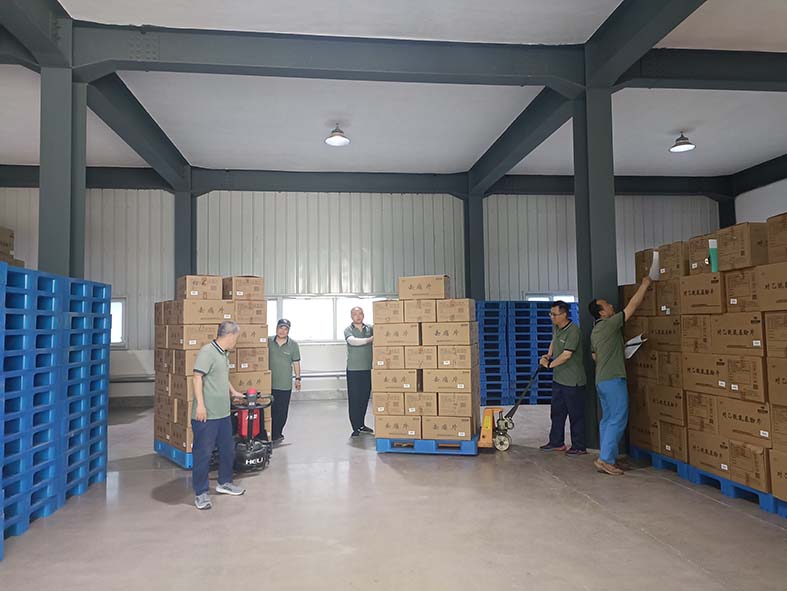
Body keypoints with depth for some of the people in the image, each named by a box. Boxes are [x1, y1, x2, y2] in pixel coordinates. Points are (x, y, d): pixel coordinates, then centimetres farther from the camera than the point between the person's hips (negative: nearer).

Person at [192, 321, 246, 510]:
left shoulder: (224, 354, 14)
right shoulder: (207, 351, -15)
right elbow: (198, 377, -20)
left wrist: (233, 391, 41)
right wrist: (200, 404, -23)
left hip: (223, 413, 10)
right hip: (206, 416, -9)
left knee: (228, 449, 19)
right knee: (203, 453, 1)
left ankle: (224, 483, 36)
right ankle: (201, 493, 12)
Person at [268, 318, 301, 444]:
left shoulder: (293, 345, 1)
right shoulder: (268, 342, 1)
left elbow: (296, 363, 7)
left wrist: (298, 378, 5)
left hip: (285, 385, 0)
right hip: (269, 383, 0)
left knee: (282, 412, 3)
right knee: (270, 409, 3)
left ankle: (277, 434, 15)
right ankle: (274, 435, 14)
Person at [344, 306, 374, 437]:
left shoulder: (370, 329, 8)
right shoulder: (348, 330, -2)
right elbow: (352, 341, -20)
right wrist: (369, 339, -30)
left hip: (368, 369, 3)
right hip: (353, 370, -3)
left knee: (365, 398, 11)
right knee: (354, 399, -1)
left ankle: (361, 425, 25)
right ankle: (355, 428, 5)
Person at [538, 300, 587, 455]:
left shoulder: (573, 331, -22)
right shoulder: (556, 327, 5)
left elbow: (566, 355, -25)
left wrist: (549, 364, -13)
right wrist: (548, 354, 10)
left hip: (573, 380, -9)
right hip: (558, 378, 9)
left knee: (576, 415, 2)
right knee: (557, 412, 17)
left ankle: (579, 447, 13)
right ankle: (556, 442, 29)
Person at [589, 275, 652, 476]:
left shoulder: (595, 331, 15)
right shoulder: (610, 324, -12)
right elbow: (632, 305, -9)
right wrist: (644, 284, 0)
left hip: (601, 380, 10)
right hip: (613, 379, -10)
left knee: (608, 419, 12)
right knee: (618, 420, -7)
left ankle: (607, 458, 15)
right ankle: (605, 459, -8)